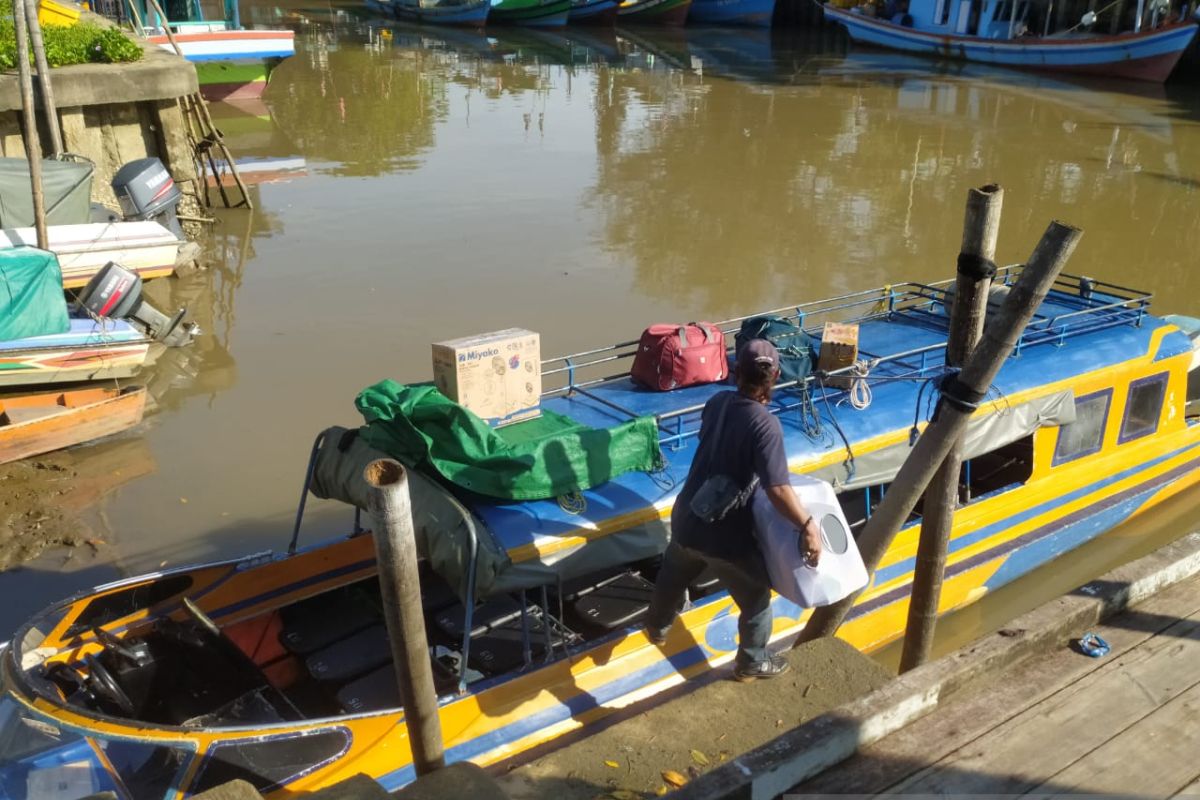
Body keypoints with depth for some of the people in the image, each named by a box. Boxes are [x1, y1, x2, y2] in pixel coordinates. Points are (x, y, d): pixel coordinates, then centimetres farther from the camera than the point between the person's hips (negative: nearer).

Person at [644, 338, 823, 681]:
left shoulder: (717, 402, -3)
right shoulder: (765, 423, -24)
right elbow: (777, 490, -32)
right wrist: (808, 526, -23)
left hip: (686, 519, 7)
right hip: (725, 535, -6)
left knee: (673, 576, 34)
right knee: (756, 597, 21)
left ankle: (658, 626, 60)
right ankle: (751, 662, 39)